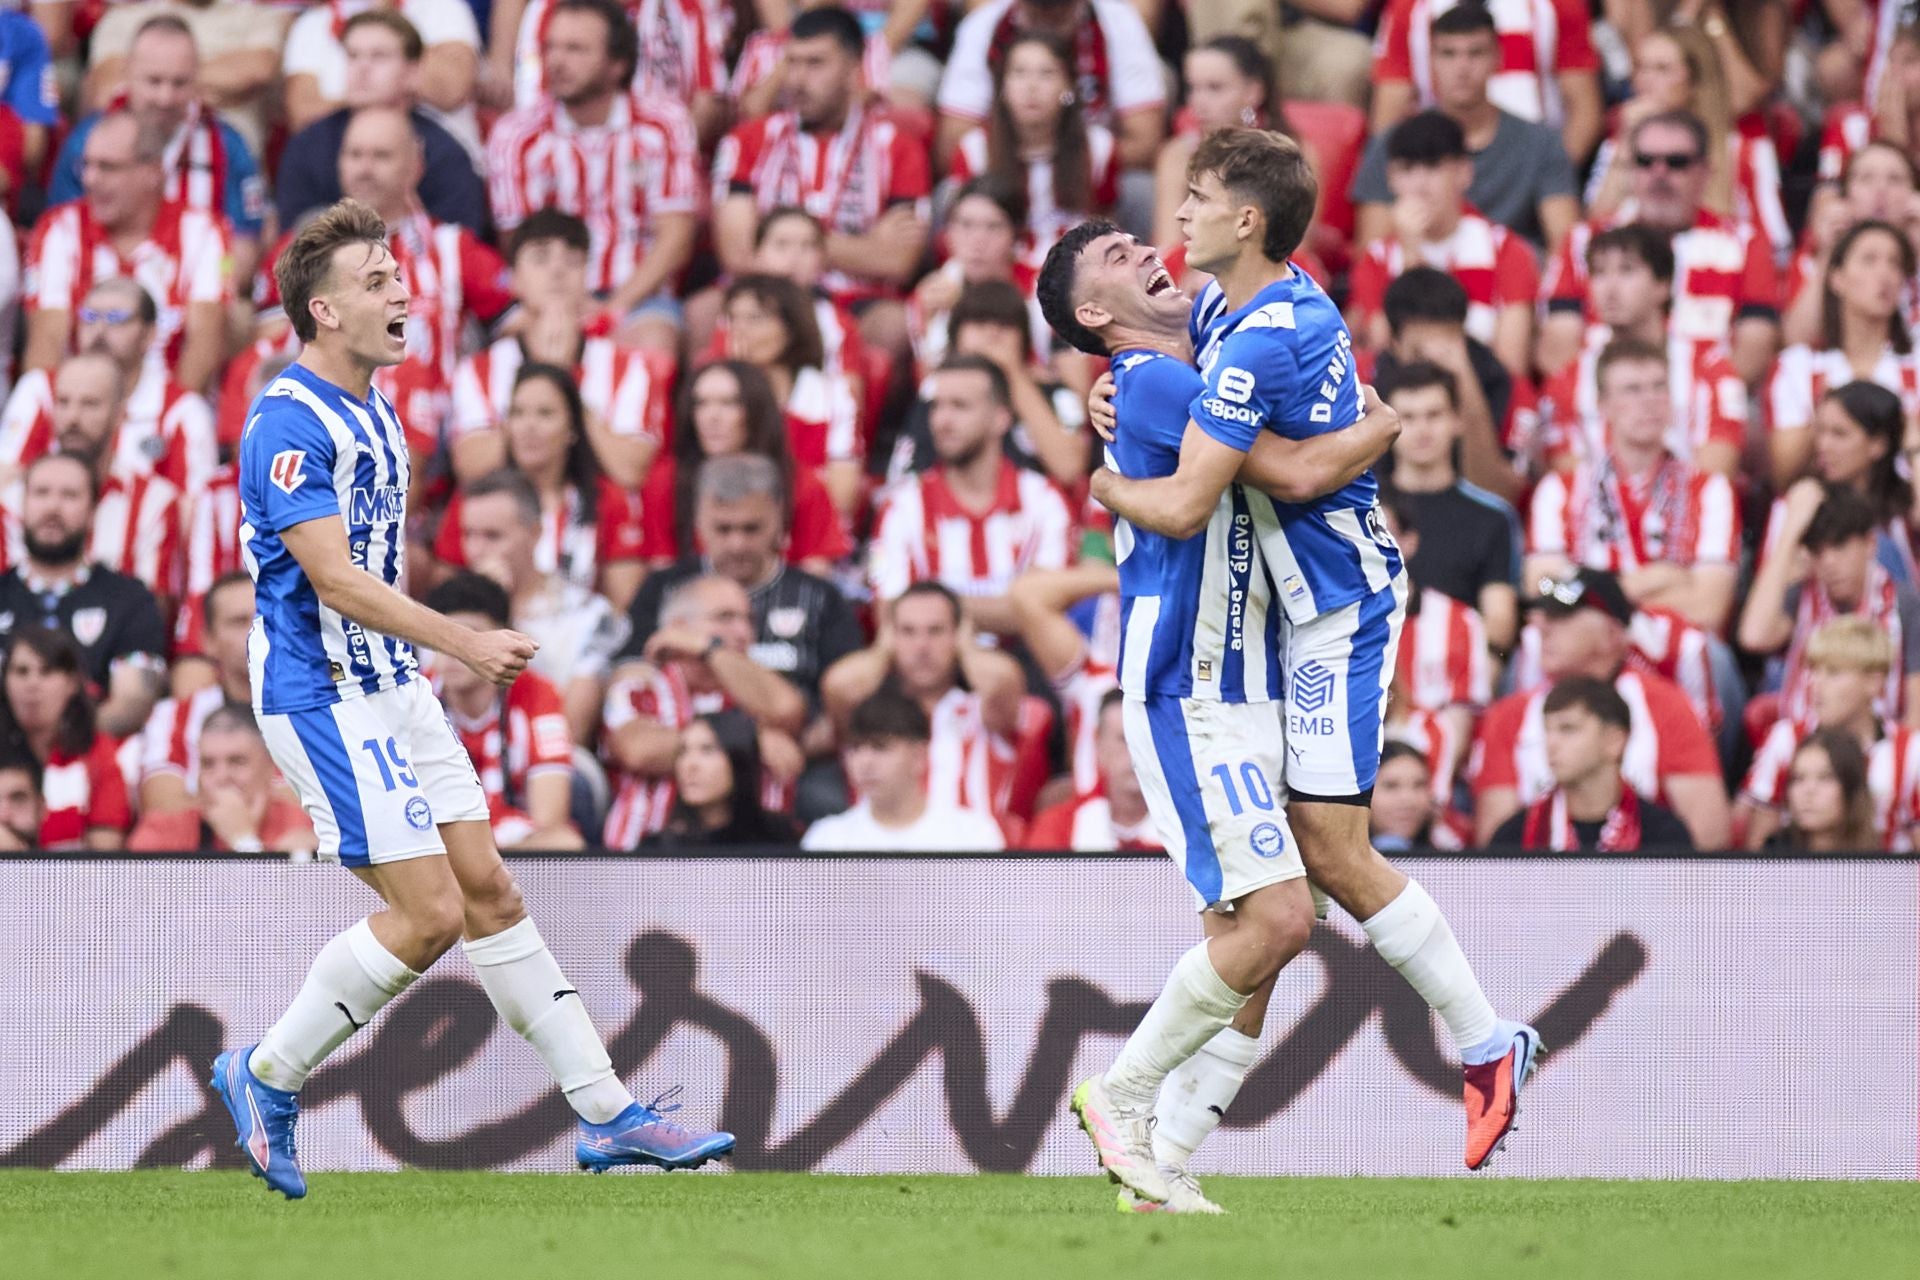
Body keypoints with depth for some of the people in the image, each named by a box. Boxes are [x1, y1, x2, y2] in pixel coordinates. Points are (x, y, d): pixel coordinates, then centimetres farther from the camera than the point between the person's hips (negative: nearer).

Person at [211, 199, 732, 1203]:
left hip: (390, 688, 9)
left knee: (488, 891, 7)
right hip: (324, 699, -9)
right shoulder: (289, 423, -18)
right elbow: (333, 577, -26)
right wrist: (461, 642, -29)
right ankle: (267, 1075, 5)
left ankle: (607, 1115, 7)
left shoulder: (371, 408, 13)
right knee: (431, 914, -11)